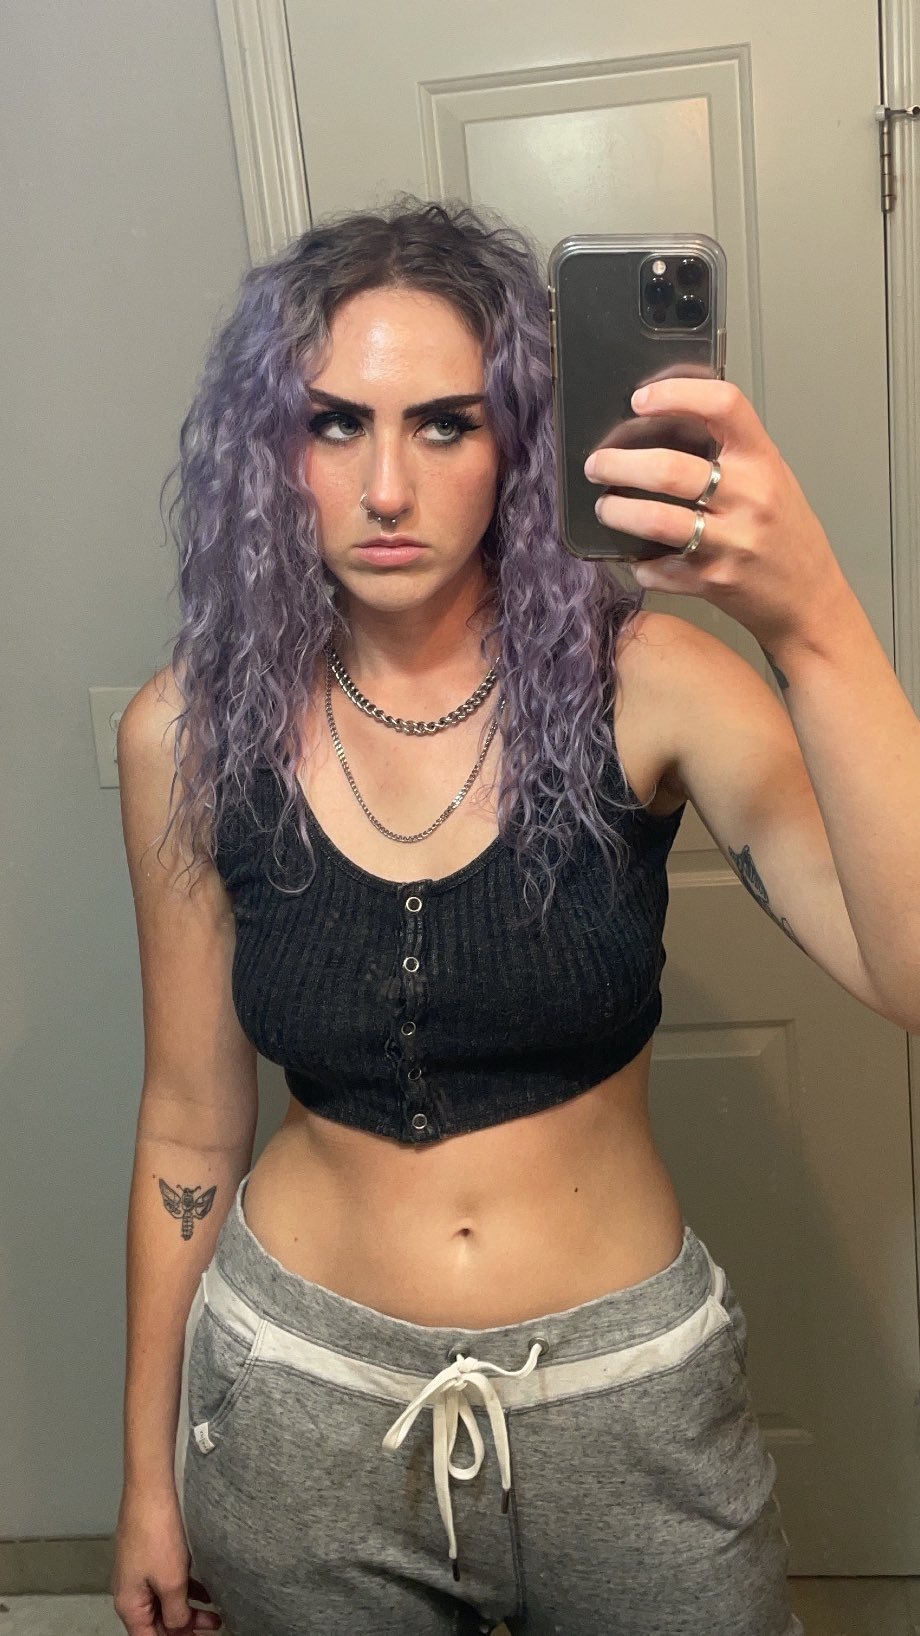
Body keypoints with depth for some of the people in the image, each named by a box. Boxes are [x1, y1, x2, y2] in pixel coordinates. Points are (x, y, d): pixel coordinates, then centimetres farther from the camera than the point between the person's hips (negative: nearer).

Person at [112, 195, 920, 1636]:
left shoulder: (640, 681, -14)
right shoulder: (191, 733, -10)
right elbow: (190, 1124, -1)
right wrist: (149, 1474, 7)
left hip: (628, 1397, 0)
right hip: (298, 1406, 1)